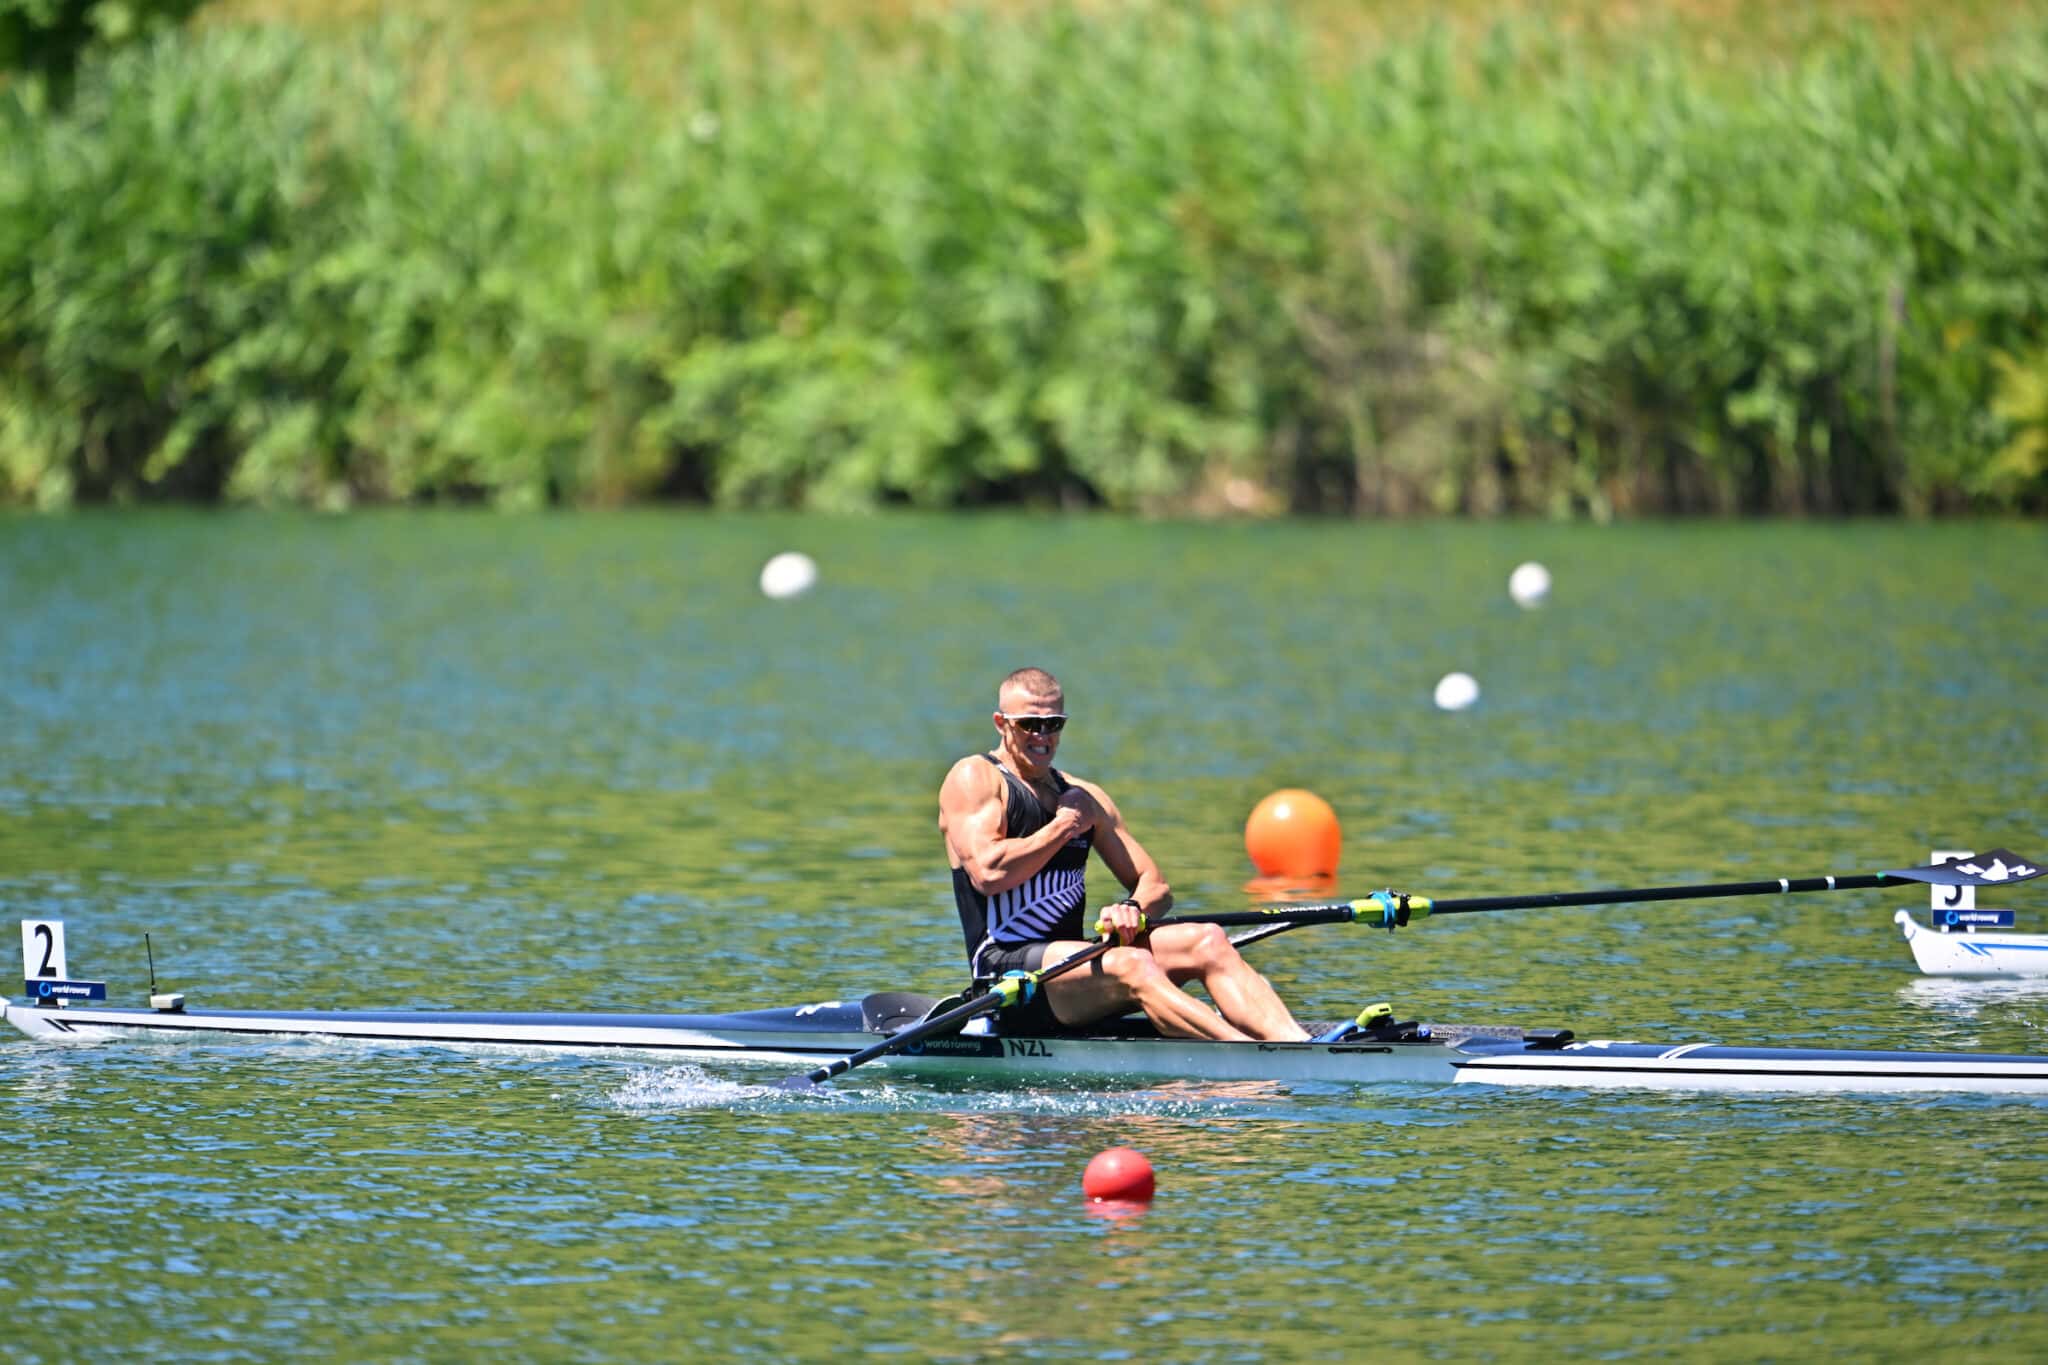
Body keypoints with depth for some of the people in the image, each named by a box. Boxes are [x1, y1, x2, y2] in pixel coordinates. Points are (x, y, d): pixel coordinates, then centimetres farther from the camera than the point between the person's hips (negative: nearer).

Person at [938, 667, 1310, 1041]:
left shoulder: (1086, 799, 20)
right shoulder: (973, 778, 1)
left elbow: (1156, 887, 16)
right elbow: (988, 873, -17)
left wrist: (1133, 909, -10)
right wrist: (1065, 825, -4)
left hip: (1073, 961, 7)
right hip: (1006, 969, -7)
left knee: (1207, 941, -16)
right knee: (1131, 965, -33)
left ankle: (1299, 1044, -40)